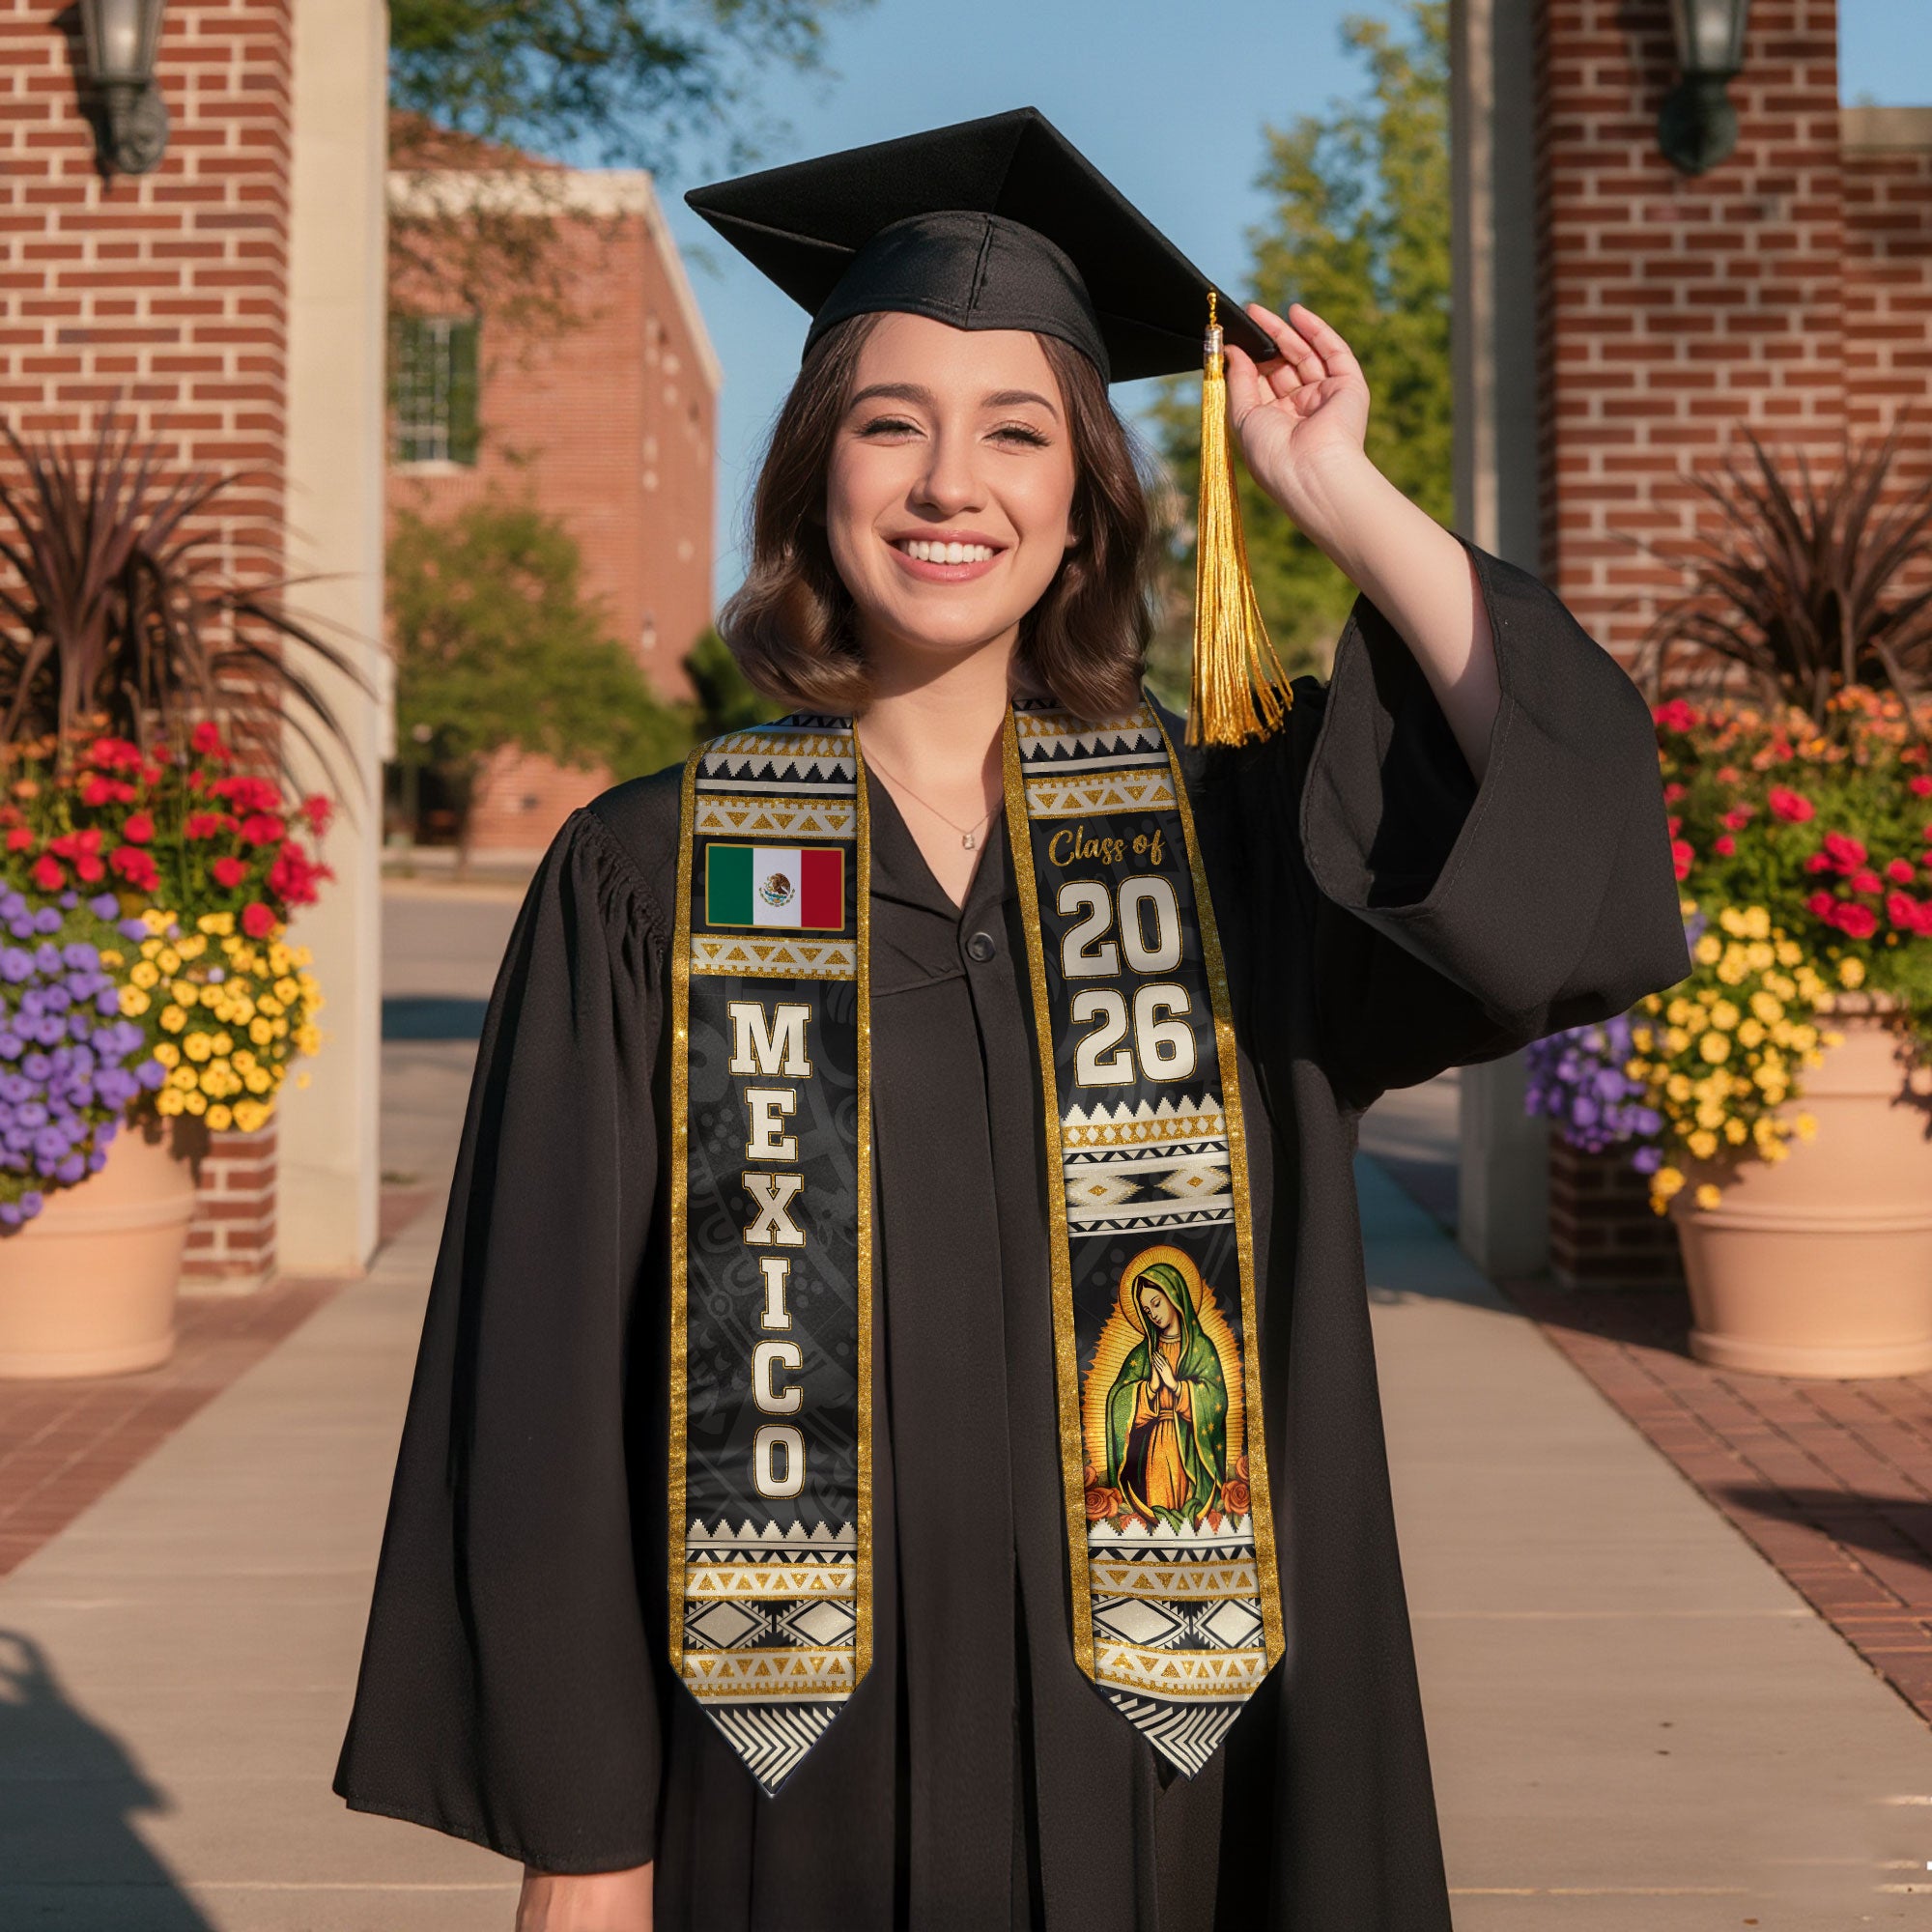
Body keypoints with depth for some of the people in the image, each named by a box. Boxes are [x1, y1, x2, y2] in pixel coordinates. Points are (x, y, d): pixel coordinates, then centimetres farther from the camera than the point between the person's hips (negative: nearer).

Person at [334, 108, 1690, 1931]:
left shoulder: (1224, 839, 2)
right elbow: (550, 1375, -4)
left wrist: (1338, 493, -10)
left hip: (1147, 1764, 2)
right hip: (789, 1780, -1)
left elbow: (1575, 825, -14)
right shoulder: (649, 880, -3)